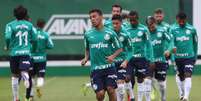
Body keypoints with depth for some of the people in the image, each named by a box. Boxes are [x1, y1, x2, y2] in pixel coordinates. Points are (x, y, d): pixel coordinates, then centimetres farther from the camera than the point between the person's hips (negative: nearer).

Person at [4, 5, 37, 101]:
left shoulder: (10, 25, -2)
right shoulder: (29, 25, 6)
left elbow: (7, 37, -15)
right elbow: (34, 39, 6)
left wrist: (7, 46, 3)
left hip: (14, 53, 0)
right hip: (26, 52, 0)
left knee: (15, 76, 12)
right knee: (24, 71, -12)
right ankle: (25, 77, -50)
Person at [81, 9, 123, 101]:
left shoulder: (110, 33, -1)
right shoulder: (88, 34, 6)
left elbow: (119, 49, 5)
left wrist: (113, 56, -12)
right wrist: (86, 58, 3)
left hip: (109, 67, -1)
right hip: (95, 68, 1)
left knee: (111, 90, -11)